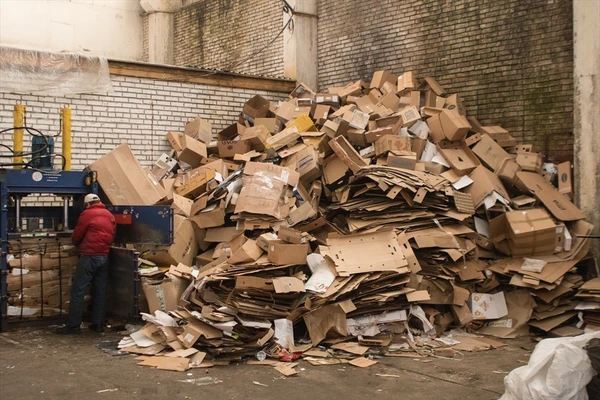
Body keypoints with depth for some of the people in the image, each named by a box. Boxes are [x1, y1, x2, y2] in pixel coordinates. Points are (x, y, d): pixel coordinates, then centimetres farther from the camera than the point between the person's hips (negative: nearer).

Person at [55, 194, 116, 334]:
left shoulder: (87, 214, -4)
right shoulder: (110, 215, 13)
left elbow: (76, 236, 2)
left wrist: (79, 243, 23)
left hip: (89, 256, -6)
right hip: (104, 256, 6)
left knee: (78, 291, -3)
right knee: (99, 291, 9)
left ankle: (73, 325, -4)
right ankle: (98, 323, 10)